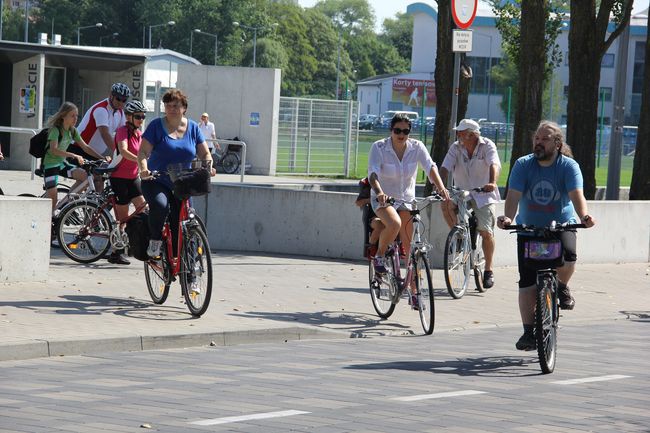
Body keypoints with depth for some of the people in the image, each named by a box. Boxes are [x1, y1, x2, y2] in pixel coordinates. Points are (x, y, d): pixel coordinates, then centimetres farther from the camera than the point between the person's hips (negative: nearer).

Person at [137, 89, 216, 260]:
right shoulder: (157, 125, -3)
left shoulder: (193, 127, 8)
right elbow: (143, 151, -9)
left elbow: (205, 154, 10)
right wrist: (144, 169, -30)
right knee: (160, 205, -35)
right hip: (156, 182, -4)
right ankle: (155, 242, -14)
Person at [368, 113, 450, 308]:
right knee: (394, 223, -35)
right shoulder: (379, 147, -14)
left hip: (406, 200, 3)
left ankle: (413, 292, 5)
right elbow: (373, 172, -26)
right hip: (383, 199, -3)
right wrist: (379, 191, -46)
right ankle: (379, 256, -7)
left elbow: (430, 167, -20)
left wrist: (441, 187, -38)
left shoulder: (417, 147, -7)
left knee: (411, 247, -4)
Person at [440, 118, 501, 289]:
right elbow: (445, 168, -12)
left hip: (483, 194, -3)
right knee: (446, 204, -28)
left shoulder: (487, 146, -10)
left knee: (486, 231, -12)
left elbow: (494, 165, -27)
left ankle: (488, 270, 5)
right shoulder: (456, 148, -2)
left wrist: (493, 183, -47)